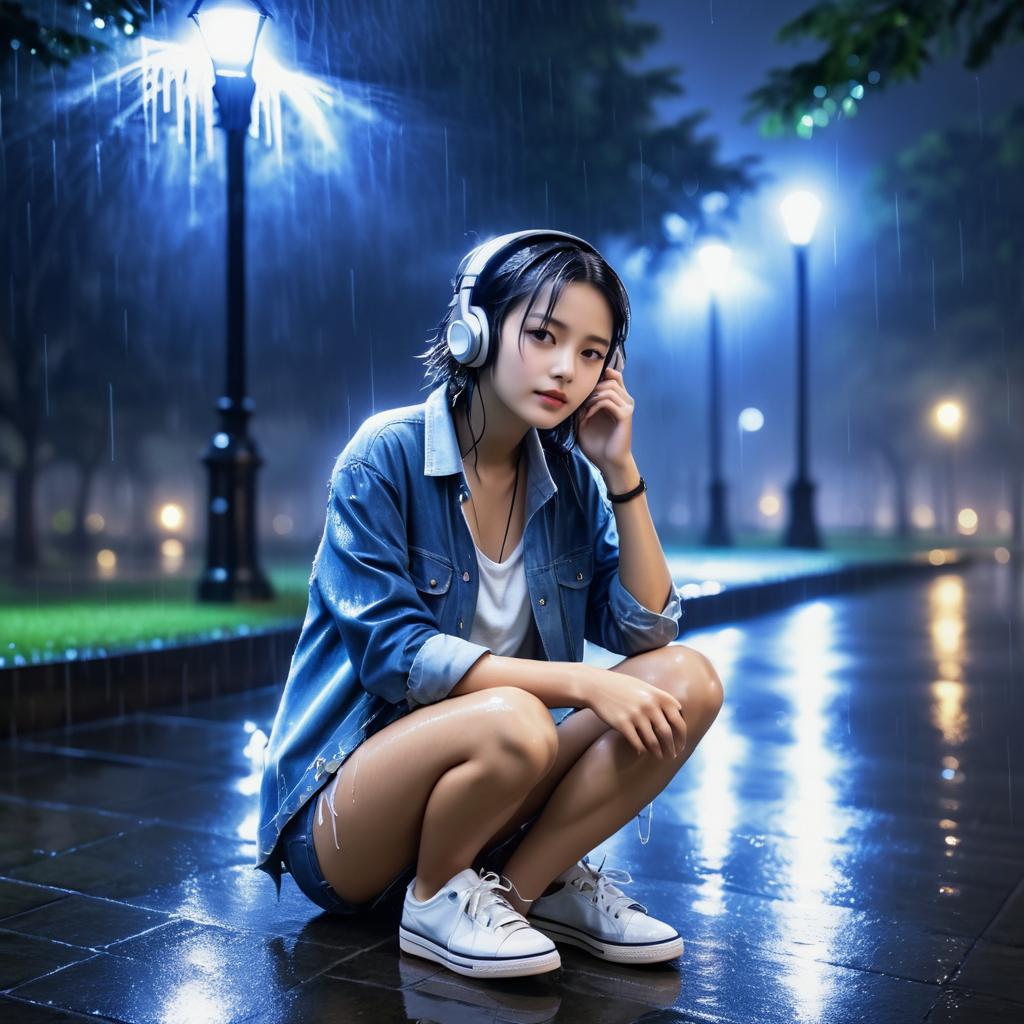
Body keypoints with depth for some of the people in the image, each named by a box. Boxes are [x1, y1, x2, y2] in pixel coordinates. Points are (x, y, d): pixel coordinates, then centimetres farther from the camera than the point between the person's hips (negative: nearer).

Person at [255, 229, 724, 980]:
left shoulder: (567, 475, 1)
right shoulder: (386, 455, -15)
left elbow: (646, 629, -2)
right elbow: (395, 652, -22)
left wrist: (622, 471, -10)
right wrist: (578, 682, -27)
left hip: (484, 795, 6)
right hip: (341, 803, -5)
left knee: (688, 680, -12)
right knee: (512, 720, -37)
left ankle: (527, 884, -8)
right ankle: (437, 901, -8)